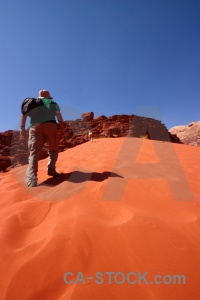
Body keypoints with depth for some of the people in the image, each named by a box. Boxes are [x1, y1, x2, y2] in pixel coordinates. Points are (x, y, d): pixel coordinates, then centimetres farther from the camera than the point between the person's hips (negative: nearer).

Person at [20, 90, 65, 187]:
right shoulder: (53, 102, 25)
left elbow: (24, 114, 12)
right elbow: (58, 115, 7)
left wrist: (22, 128, 5)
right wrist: (62, 128, 2)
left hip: (35, 127, 2)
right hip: (50, 125, -1)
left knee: (34, 152, -4)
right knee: (53, 150, 15)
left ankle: (31, 178, -18)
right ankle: (51, 168, -4)